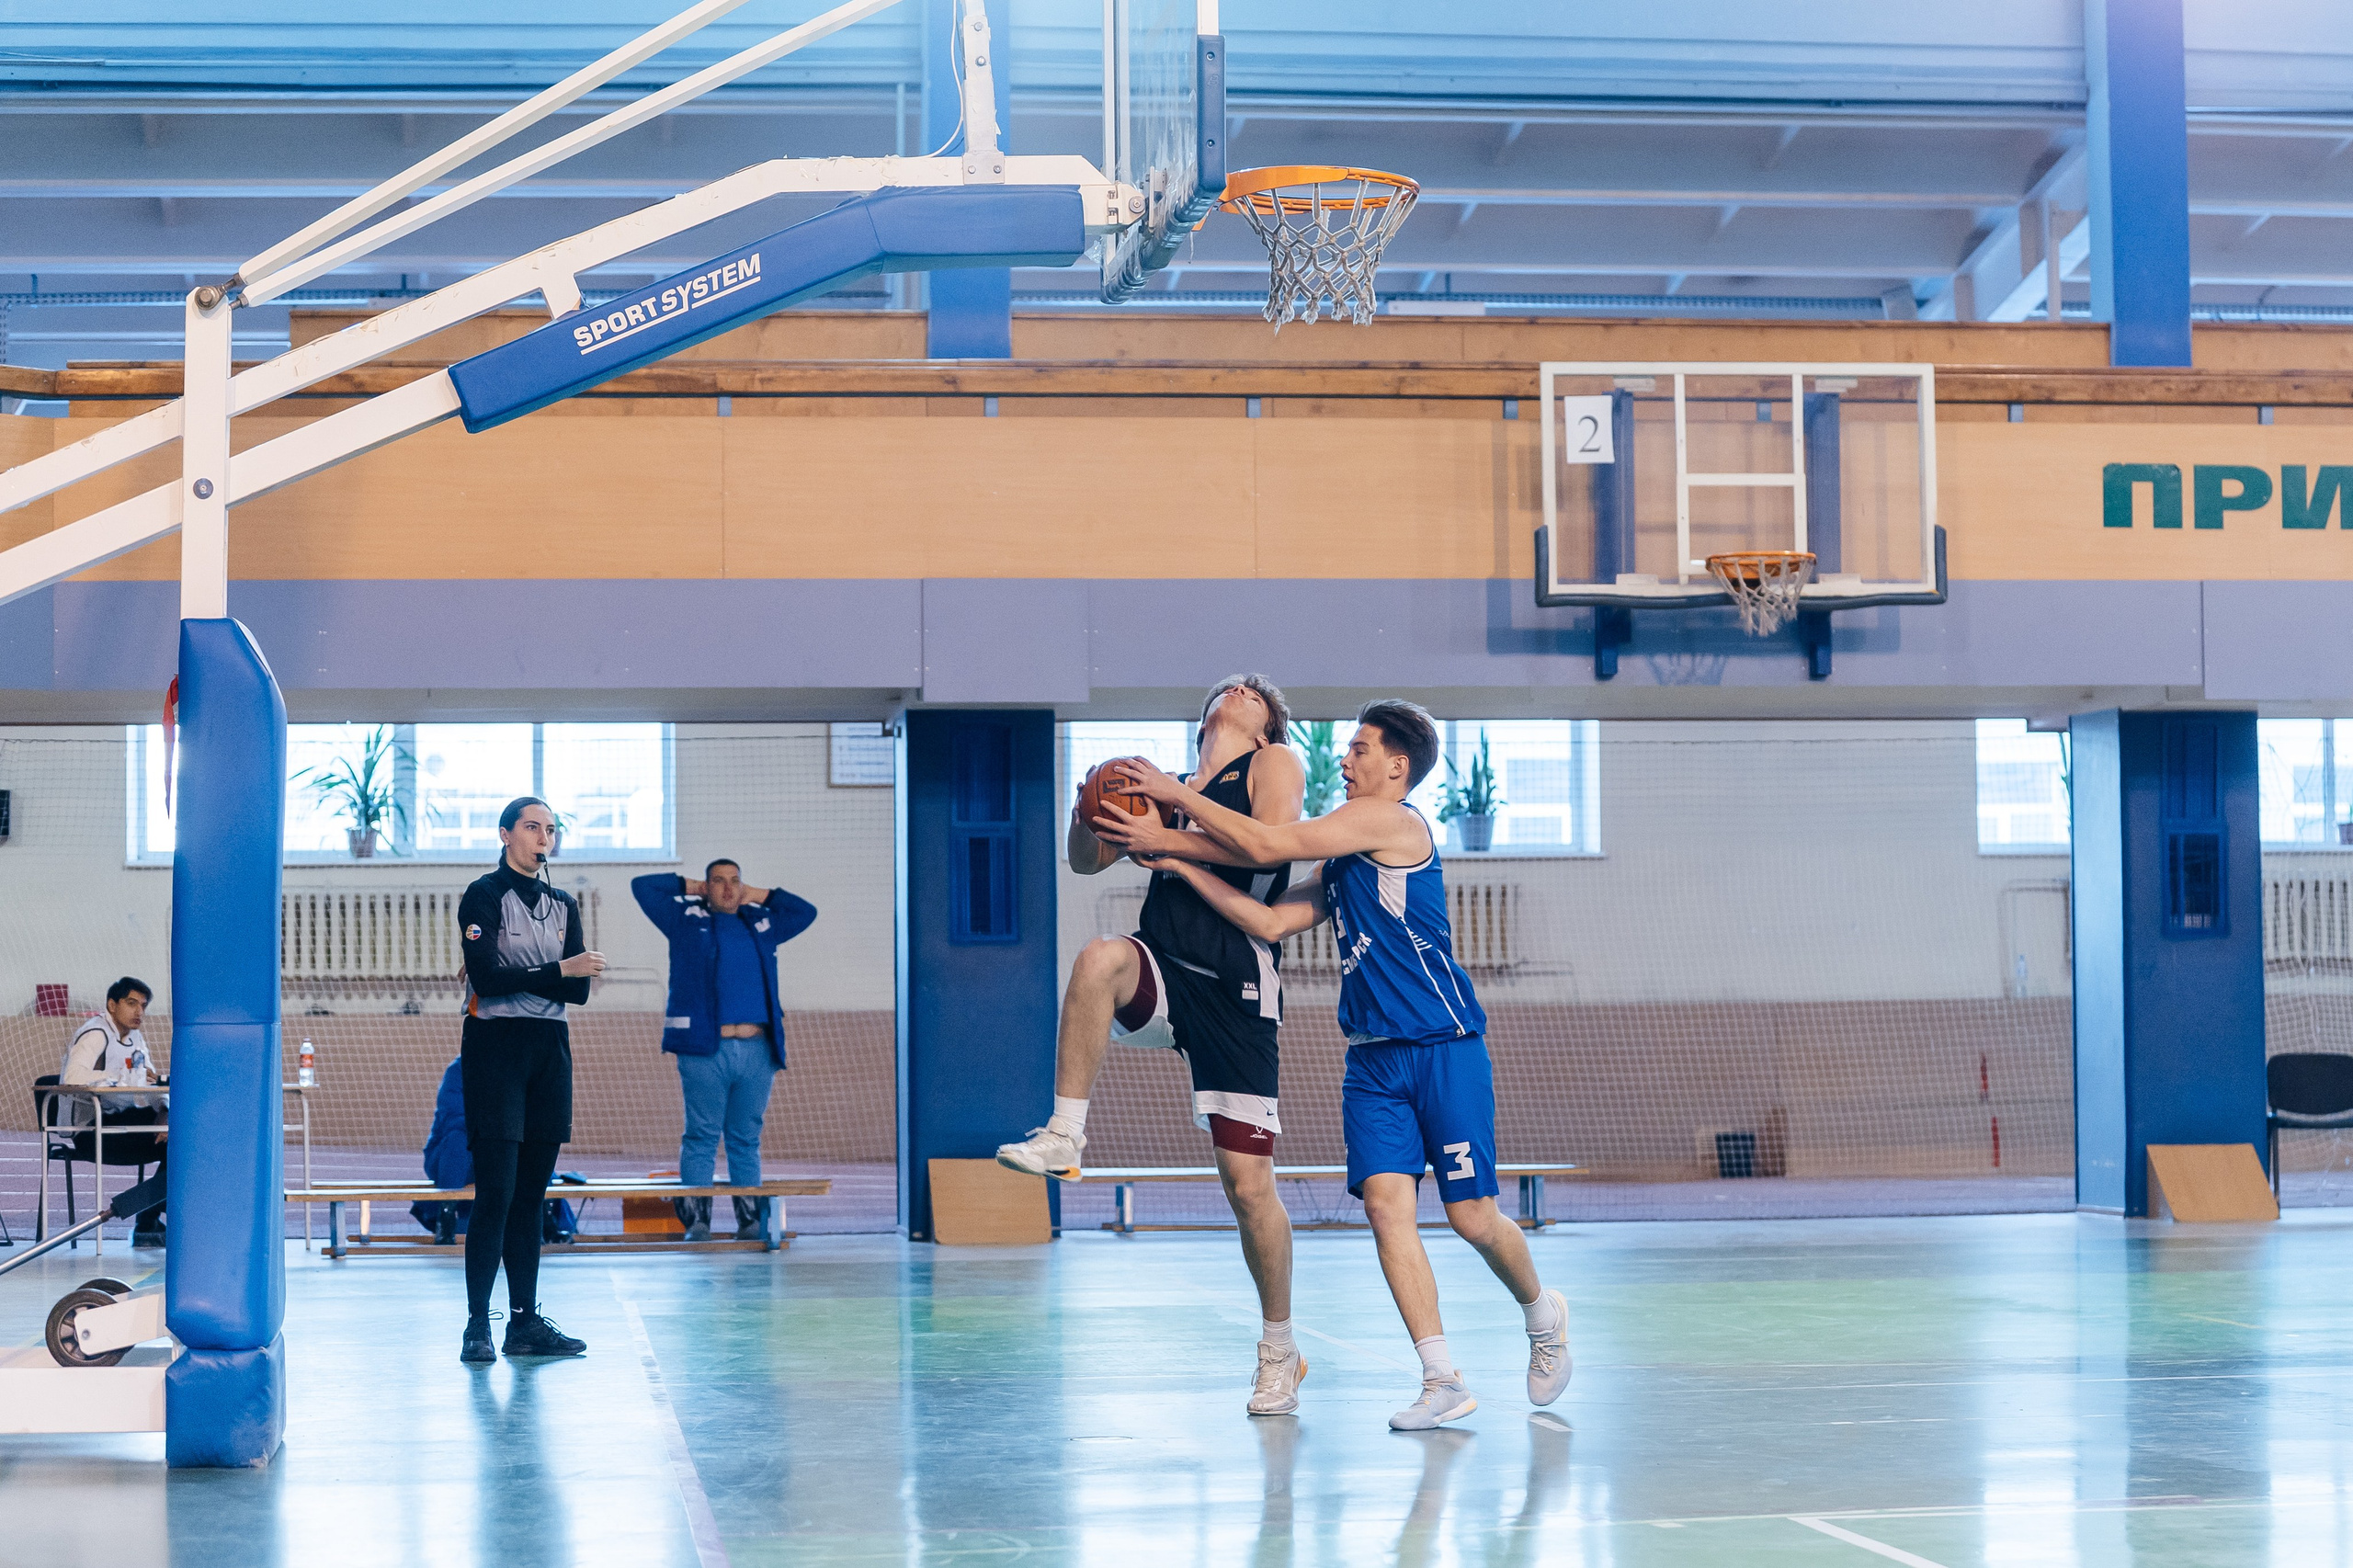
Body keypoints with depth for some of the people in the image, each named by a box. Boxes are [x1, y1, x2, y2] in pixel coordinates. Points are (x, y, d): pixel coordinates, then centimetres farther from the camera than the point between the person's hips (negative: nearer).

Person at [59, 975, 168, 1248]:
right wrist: (127, 1078, -25)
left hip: (122, 1118, 9)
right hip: (90, 1130, -9)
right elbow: (73, 1077, -29)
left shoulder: (135, 1038, 16)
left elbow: (155, 1088, 13)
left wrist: (166, 1117, -7)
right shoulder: (95, 1034, -11)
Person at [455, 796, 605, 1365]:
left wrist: (520, 977, -11)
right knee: (496, 1192, -11)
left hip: (550, 1049, 6)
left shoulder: (562, 906, 15)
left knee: (532, 1192, 7)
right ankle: (477, 1326, -10)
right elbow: (487, 977, -15)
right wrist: (558, 971, -18)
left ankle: (525, 1322, 10)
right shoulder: (484, 896, -2)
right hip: (495, 1046, -6)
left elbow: (579, 990, 3)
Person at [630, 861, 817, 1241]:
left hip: (757, 1051, 3)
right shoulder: (686, 919, 12)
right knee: (701, 1136, -4)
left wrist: (759, 896, 24)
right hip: (704, 1051, -3)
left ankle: (751, 1220, 6)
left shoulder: (761, 925, 21)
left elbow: (806, 912, 31)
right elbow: (643, 886, 11)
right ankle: (695, 1219, -4)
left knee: (746, 1139, 5)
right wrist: (690, 887, 17)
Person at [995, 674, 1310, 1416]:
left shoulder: (1274, 764, 7)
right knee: (1100, 957, -35)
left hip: (1237, 987, -4)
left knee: (1247, 1180, -4)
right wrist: (1088, 811, -1)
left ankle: (1279, 1349, 14)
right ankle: (1064, 1137, -27)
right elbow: (1086, 859, 21)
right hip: (1163, 973, 4)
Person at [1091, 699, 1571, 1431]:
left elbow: (1265, 844, -13)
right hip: (1373, 1059, 7)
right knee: (1385, 1201, -9)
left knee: (1471, 1216, -2)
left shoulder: (1389, 821, -10)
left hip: (1444, 1048, -7)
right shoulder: (1340, 862, 17)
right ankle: (1443, 1381, -7)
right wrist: (1177, 860, 5)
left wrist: (1176, 794, -6)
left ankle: (1542, 1313, 28)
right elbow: (1271, 922, 9)